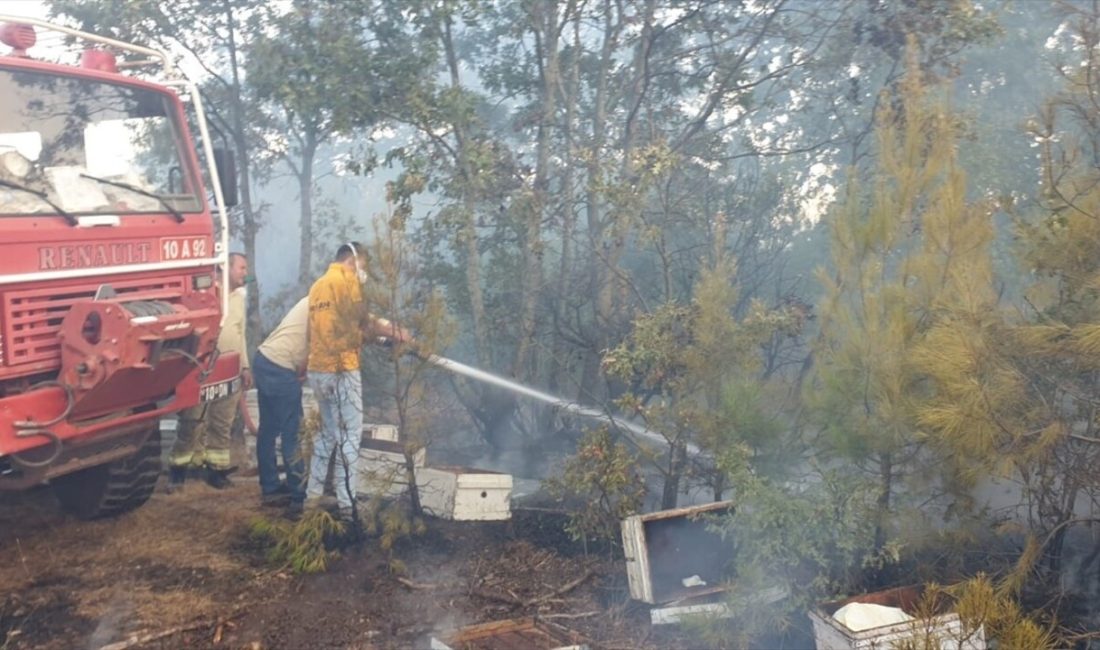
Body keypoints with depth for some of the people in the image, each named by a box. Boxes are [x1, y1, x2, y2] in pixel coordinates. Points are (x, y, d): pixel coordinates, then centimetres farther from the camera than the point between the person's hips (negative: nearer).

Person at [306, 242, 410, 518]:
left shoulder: (319, 285, 17)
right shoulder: (346, 281, -8)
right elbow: (365, 321, -10)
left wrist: (382, 329, 13)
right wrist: (396, 332, 3)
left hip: (318, 369, 9)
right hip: (341, 370, -9)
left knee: (327, 433, 19)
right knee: (349, 435, -4)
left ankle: (313, 494, 23)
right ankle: (347, 504, -5)